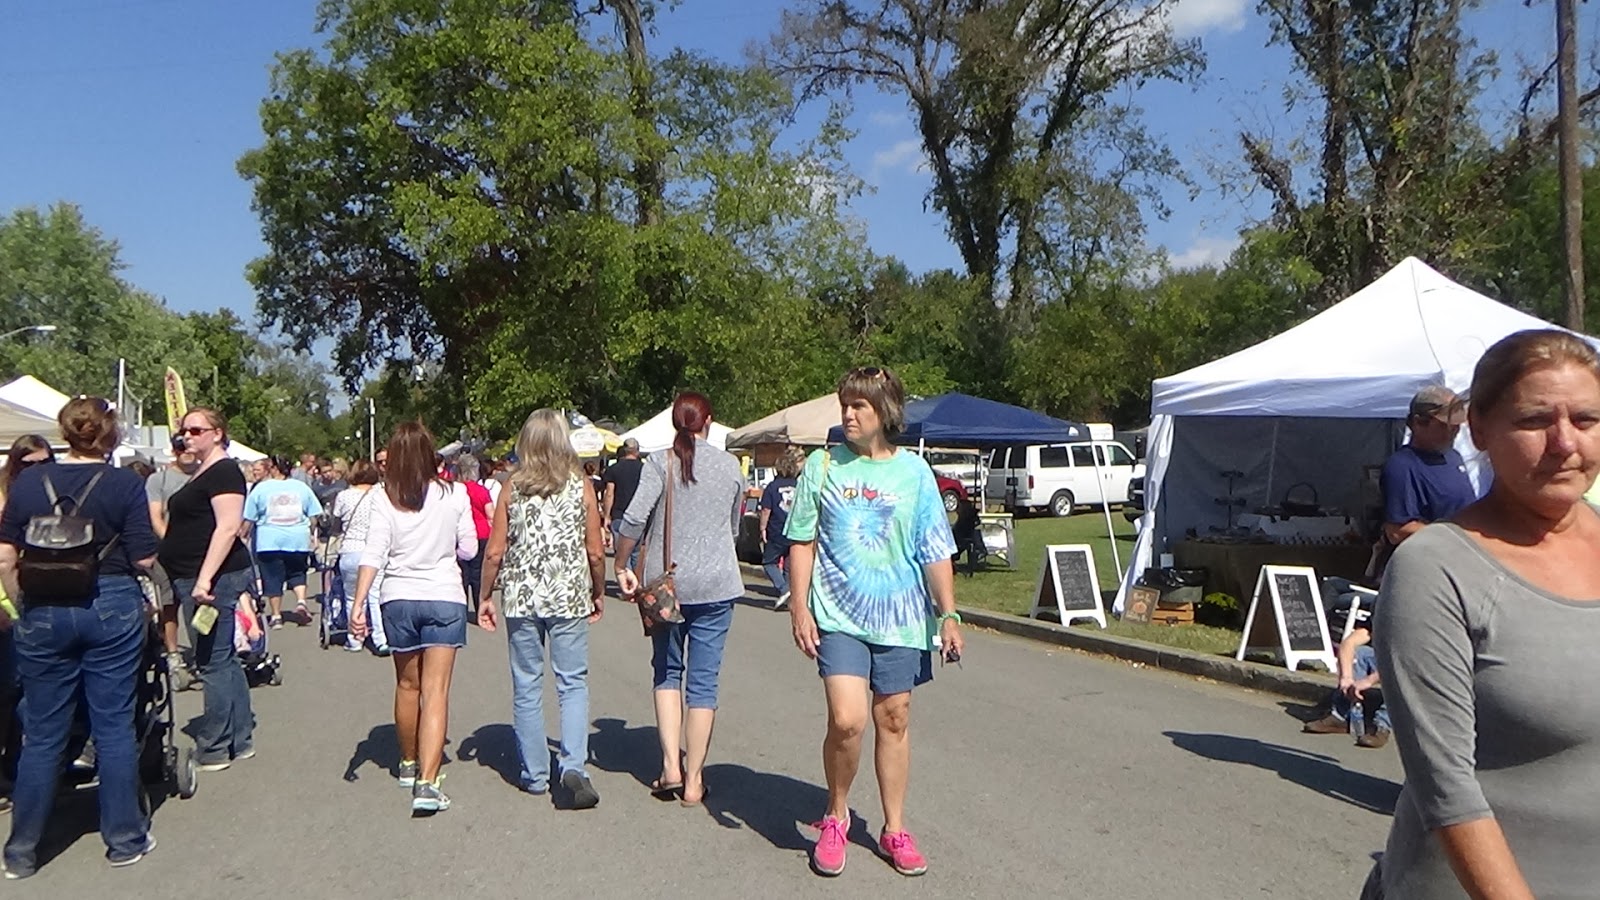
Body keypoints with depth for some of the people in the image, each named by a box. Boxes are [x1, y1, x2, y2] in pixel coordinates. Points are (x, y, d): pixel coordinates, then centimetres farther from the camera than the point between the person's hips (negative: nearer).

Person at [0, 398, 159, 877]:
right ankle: (124, 838, 16)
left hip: (45, 611, 2)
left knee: (43, 733, 11)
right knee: (114, 725, 7)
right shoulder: (126, 484, -7)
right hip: (113, 608, -2)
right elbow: (144, 558, -9)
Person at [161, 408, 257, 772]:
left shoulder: (223, 472, -12)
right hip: (195, 579, 10)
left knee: (213, 663, -3)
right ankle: (240, 741, 21)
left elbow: (228, 528, -22)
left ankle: (213, 750, 4)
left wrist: (205, 578, -28)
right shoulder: (201, 473, 19)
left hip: (215, 579, -10)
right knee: (224, 661, 14)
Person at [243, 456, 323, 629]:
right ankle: (301, 602, -6)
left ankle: (276, 616, 9)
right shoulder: (302, 487, 7)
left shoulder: (261, 488, 0)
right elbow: (315, 515, 9)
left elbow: (249, 519, 3)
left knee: (272, 577, 6)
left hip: (270, 541, -2)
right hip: (298, 540, 2)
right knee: (297, 573, 16)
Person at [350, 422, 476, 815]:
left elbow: (373, 555, -11)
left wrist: (358, 604, -13)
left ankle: (409, 764, 37)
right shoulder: (453, 495, -5)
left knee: (407, 685, 19)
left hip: (398, 599, 2)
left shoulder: (384, 499, -4)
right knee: (436, 692, -3)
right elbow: (468, 549, 2)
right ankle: (428, 782, -14)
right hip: (445, 598, -2)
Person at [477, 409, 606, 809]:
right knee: (573, 684, 6)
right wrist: (599, 594, 13)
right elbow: (595, 552, -2)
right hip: (569, 597, -1)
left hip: (520, 598, 1)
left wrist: (485, 597, 11)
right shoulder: (581, 487, -3)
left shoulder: (512, 489, -1)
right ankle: (573, 766, -10)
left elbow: (495, 553, -1)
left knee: (526, 687, 11)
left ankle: (535, 774, 18)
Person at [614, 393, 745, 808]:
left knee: (667, 672, 17)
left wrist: (622, 567, -3)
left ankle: (671, 766, 8)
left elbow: (634, 519, -15)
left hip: (665, 583, -1)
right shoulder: (730, 465, 3)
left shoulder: (661, 463, -5)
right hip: (716, 585, 1)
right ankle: (693, 780, 9)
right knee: (703, 681, 5)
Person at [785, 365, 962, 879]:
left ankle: (894, 830, 27)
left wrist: (948, 614, 1)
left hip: (900, 616, 2)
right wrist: (799, 608, -3)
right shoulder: (823, 466, 1)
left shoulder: (914, 472, 2)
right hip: (838, 614, -1)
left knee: (894, 720, 10)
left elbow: (935, 551, 5)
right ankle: (835, 817, 13)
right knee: (847, 720, -14)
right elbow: (802, 542, 3)